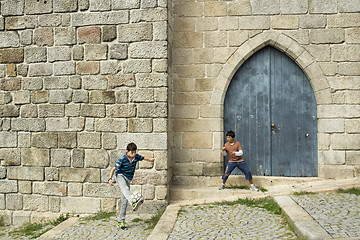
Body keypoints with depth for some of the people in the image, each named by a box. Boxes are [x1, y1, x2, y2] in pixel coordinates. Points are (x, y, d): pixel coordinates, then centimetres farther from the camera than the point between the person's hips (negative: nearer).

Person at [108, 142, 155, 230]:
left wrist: (149, 159, 29)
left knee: (124, 201, 1)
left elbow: (143, 158, 16)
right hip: (120, 176, -5)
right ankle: (133, 203, -65)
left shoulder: (136, 156, -5)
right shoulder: (122, 159, -18)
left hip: (128, 179, 5)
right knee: (125, 189, -38)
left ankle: (121, 221, 8)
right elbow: (113, 169, -15)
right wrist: (110, 178, -26)